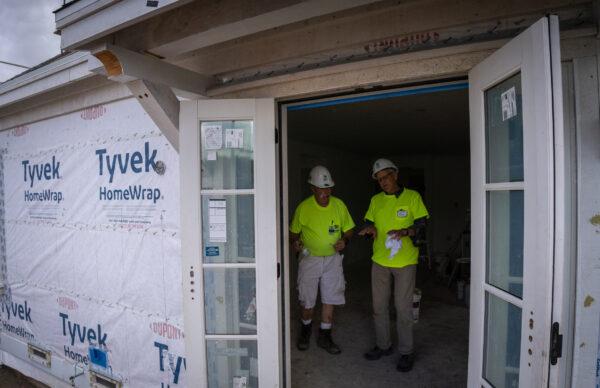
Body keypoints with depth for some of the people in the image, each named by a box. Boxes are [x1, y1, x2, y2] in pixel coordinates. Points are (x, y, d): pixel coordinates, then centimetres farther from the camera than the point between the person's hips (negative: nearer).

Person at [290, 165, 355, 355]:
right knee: (307, 301, 6)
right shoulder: (303, 207, -11)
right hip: (309, 259, -2)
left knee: (330, 299, 8)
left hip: (332, 259, 2)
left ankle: (324, 336, 26)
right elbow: (294, 232, 2)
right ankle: (306, 329, 35)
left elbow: (348, 229, 6)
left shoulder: (339, 205, -5)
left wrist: (344, 241, -14)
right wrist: (295, 242, -19)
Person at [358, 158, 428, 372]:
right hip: (379, 260, 4)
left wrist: (406, 231, -26)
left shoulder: (412, 197, -5)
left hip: (405, 262, -4)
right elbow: (368, 225, 13)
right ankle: (383, 345, 30)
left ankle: (406, 352, 20)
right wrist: (370, 228, -10)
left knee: (403, 308, 3)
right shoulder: (376, 200, 7)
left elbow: (421, 227, -7)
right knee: (379, 306, 12)